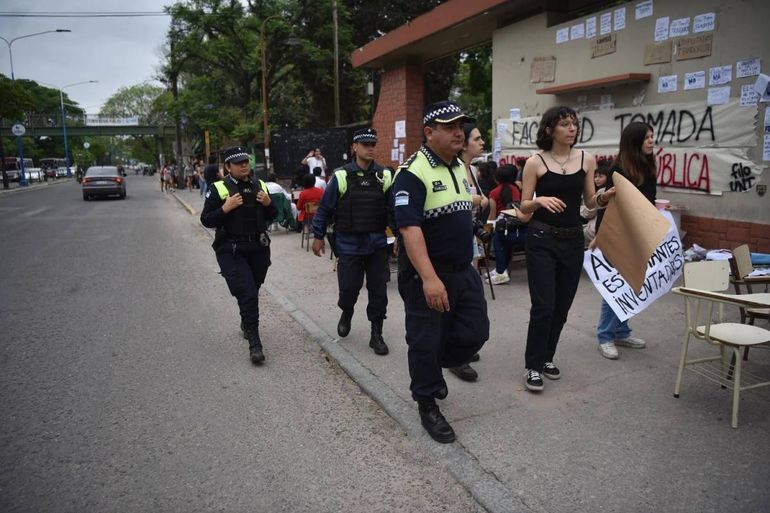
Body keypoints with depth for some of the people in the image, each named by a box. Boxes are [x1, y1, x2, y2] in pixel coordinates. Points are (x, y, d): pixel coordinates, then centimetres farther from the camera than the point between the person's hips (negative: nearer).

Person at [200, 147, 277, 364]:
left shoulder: (259, 185, 10)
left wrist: (268, 204, -5)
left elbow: (271, 217, 16)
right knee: (247, 294, -14)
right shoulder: (219, 189, -5)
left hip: (259, 248, 5)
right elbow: (206, 220, -6)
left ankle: (247, 323, 46)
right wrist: (225, 208, -21)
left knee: (252, 291, 19)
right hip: (231, 251, -5)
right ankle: (254, 343, -7)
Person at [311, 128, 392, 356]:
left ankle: (376, 335, 18)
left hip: (377, 244, 2)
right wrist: (318, 236, 4)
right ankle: (346, 315, 38)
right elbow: (325, 208, 2)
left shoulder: (385, 176, 0)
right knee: (349, 287, 4)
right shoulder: (341, 176, -5)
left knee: (378, 290, 4)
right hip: (349, 245, -2)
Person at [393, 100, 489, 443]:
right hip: (426, 276, -8)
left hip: (463, 271, 8)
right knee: (426, 341, 5)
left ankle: (433, 368, 37)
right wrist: (429, 279, -31)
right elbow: (409, 228, -25)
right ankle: (427, 406, 24)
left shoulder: (459, 168, 11)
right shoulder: (413, 173, -16)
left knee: (475, 333, 10)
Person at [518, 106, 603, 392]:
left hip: (573, 240, 4)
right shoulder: (535, 162, -6)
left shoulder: (586, 159, 5)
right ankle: (533, 365, 9)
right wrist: (540, 200, -25)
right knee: (543, 306, -6)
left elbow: (590, 202, 9)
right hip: (542, 240, -4)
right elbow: (523, 207, -5)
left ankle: (547, 357, 29)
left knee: (562, 306, 10)